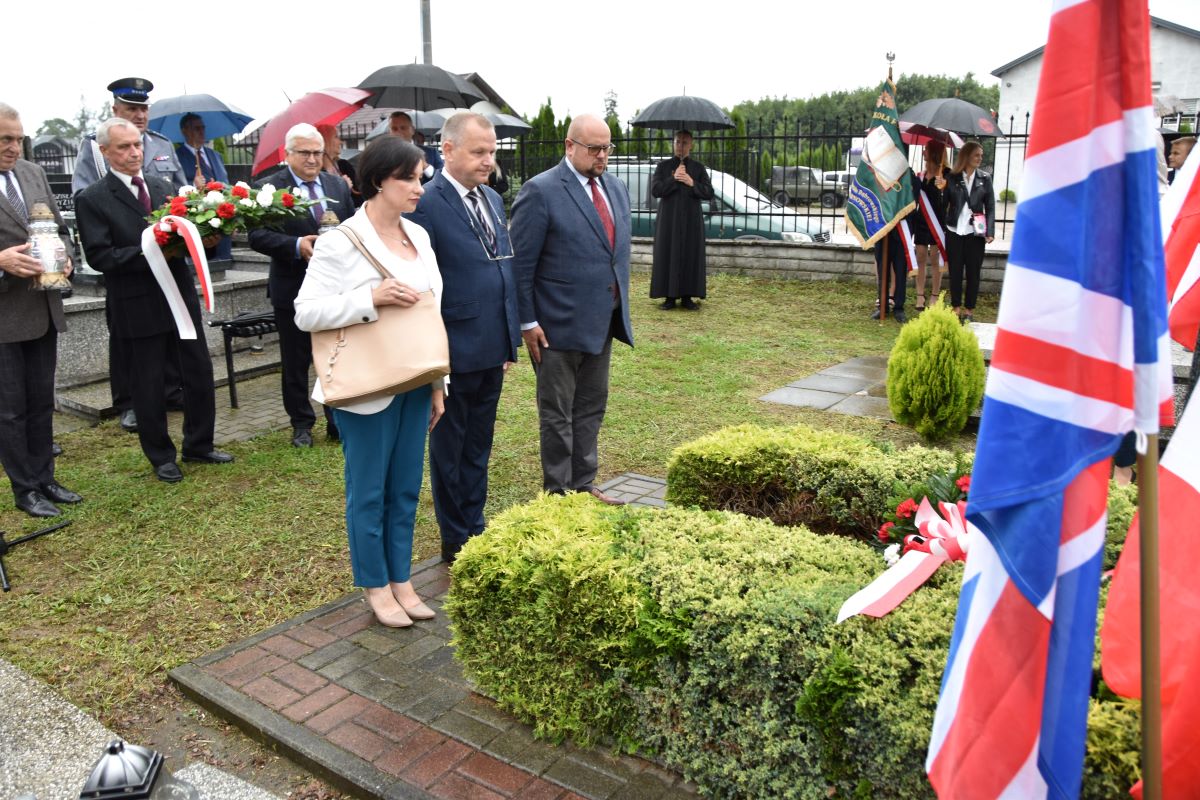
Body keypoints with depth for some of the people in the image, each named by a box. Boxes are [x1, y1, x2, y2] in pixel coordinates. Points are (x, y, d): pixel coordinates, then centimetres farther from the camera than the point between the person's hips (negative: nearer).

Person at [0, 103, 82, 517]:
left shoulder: (34, 173, 8)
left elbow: (60, 229, 15)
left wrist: (65, 258, -3)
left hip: (43, 311, 6)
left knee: (41, 403, 15)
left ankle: (44, 479, 28)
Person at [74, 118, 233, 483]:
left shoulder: (164, 187, 10)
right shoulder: (92, 199, -6)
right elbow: (98, 255, -12)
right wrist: (147, 254, -22)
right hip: (138, 306, -5)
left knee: (200, 373, 10)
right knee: (149, 384, 6)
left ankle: (198, 445, 27)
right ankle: (161, 457, 22)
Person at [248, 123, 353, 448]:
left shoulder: (338, 185, 8)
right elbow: (257, 237, -11)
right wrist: (296, 245, -26)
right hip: (293, 289, -3)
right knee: (295, 362, 9)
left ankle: (338, 422, 21)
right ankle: (301, 424, 23)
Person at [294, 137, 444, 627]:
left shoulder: (419, 236, 9)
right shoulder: (341, 242, -11)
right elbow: (306, 312, -14)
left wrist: (437, 384, 12)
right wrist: (372, 298, -24)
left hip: (414, 385, 6)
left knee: (406, 489, 13)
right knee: (369, 492, 6)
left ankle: (401, 580, 27)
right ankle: (375, 587, 23)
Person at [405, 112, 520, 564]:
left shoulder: (493, 201, 11)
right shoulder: (427, 203, -14)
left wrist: (511, 338, 13)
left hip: (493, 350, 7)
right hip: (455, 352, -7)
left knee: (479, 447, 18)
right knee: (449, 449, 10)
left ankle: (476, 528, 32)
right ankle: (455, 541, 23)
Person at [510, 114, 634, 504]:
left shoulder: (616, 189, 10)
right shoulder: (541, 191, -12)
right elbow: (521, 263, -13)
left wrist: (621, 309, 15)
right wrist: (528, 322, -14)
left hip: (603, 322, 7)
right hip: (560, 324, -7)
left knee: (591, 407, 16)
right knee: (557, 414, 6)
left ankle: (583, 485, 29)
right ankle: (558, 493, 18)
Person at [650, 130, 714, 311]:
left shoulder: (698, 167, 6)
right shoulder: (663, 165, 5)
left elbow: (709, 193, -1)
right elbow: (655, 190, -6)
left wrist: (692, 183, -15)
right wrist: (673, 179, -15)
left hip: (691, 219, 1)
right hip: (668, 219, -1)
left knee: (691, 256, 0)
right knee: (669, 255, -2)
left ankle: (687, 296, 6)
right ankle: (669, 296, 3)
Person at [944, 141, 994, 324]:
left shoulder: (985, 178, 5)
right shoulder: (952, 178, 3)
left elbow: (990, 207, 3)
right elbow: (944, 204, 1)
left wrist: (990, 231, -8)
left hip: (975, 233, 0)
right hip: (954, 232, 0)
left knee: (973, 273, 3)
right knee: (955, 272, 4)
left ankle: (968, 311, 11)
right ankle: (956, 309, 15)